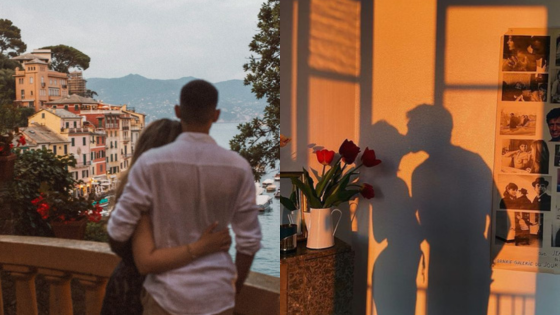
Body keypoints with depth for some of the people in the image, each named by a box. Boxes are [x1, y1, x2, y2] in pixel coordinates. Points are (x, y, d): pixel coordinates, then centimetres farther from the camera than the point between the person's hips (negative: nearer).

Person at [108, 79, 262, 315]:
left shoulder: (151, 163, -15)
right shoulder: (238, 168, -9)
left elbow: (118, 230, -10)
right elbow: (249, 240, -3)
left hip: (168, 293, -1)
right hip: (215, 296, 2)